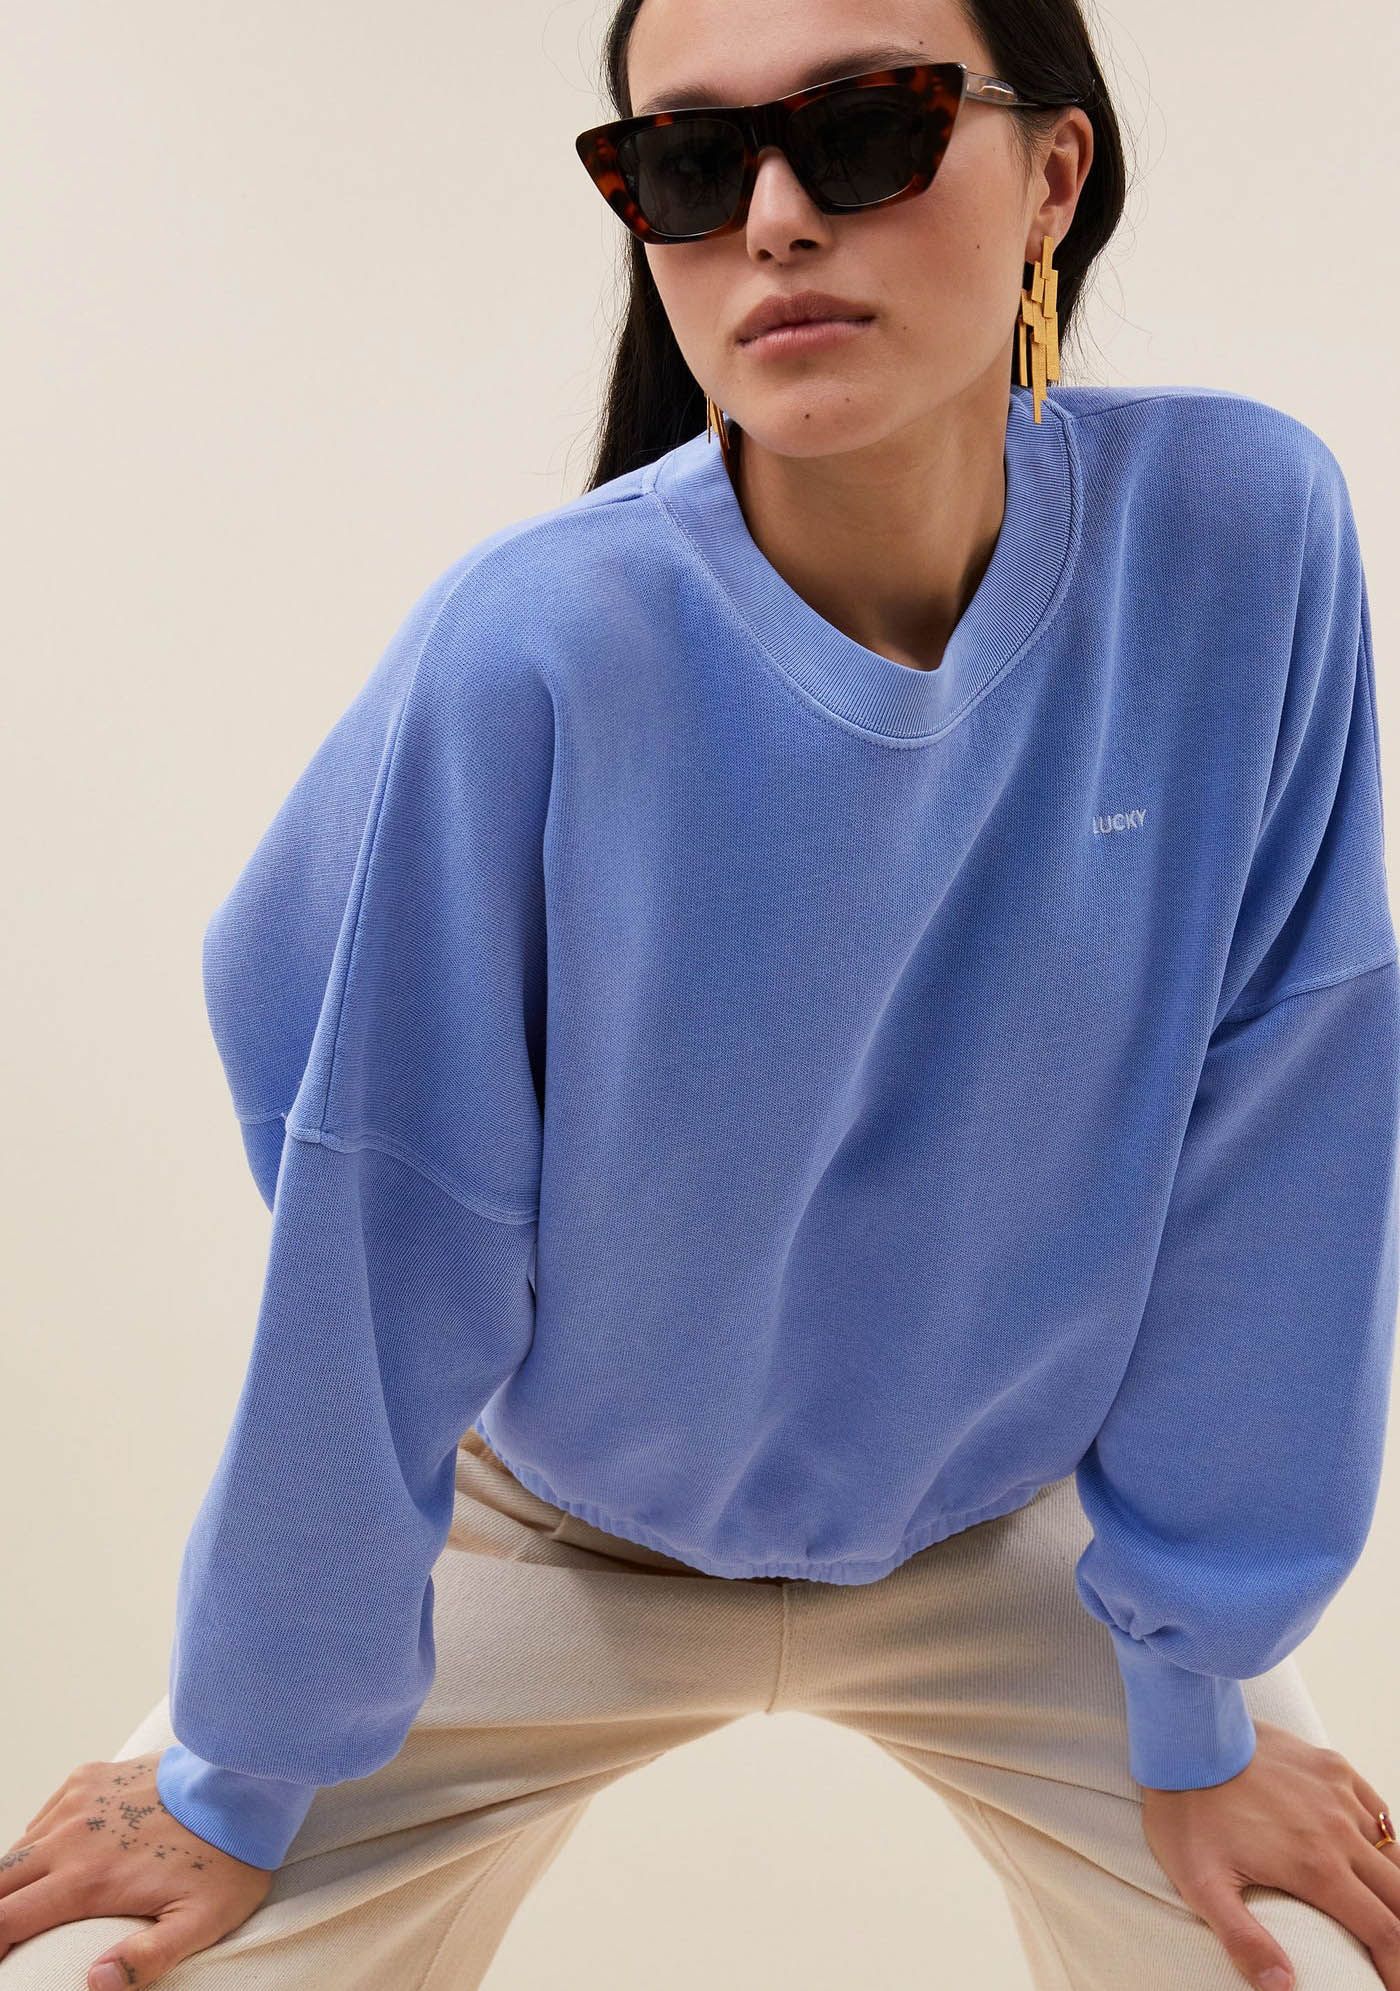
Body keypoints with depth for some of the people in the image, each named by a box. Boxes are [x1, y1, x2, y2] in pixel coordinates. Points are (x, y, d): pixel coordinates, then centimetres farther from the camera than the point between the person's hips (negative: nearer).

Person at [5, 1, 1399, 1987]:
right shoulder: (533, 649, -28)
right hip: (561, 1530, -1)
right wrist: (245, 1778, -9)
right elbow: (375, 1241, -20)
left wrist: (1201, 1693, -8)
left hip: (1014, 1530, 2)